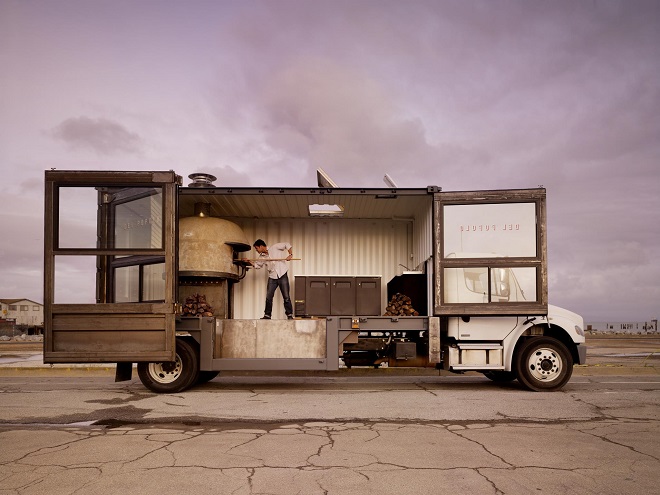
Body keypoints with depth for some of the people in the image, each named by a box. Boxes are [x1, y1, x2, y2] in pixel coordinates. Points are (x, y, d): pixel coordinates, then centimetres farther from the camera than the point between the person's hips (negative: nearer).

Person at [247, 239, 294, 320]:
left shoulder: (274, 247, -6)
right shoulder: (262, 257, 8)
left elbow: (287, 245, -5)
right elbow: (257, 265, 21)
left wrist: (290, 254, -18)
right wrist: (249, 262, 6)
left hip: (282, 275, -5)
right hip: (272, 277, 5)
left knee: (286, 297, -3)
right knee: (268, 297, 1)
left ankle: (290, 315, 5)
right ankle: (267, 315, 10)